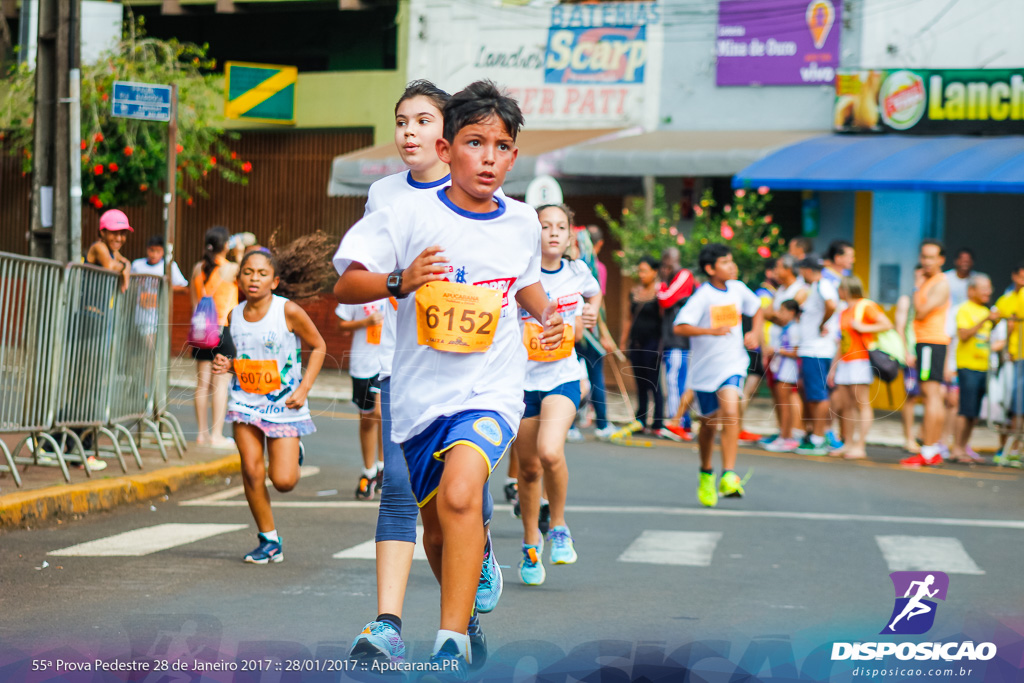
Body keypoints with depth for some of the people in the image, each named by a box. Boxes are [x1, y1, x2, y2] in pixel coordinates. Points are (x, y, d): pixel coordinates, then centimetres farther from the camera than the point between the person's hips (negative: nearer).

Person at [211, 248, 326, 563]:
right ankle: (269, 540, 10)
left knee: (283, 481, -8)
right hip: (246, 401, 3)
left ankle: (291, 458, 30)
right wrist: (227, 366, -4)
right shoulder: (234, 316, 2)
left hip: (284, 405, -3)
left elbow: (318, 347, -1)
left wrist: (303, 388, -9)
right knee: (252, 472, -7)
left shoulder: (288, 311, -12)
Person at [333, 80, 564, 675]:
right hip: (421, 391, 1)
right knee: (437, 529, 14)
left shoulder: (523, 222, 5)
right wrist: (400, 281, -23)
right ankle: (466, 607, 44)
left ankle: (452, 644, -27)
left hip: (491, 387, -1)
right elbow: (346, 286, -6)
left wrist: (547, 315, 7)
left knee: (459, 494, -28)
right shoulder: (411, 214, -6)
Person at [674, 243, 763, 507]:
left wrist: (755, 333, 6)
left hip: (732, 363, 2)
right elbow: (680, 327, -23)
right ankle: (706, 472, 35)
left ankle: (728, 476, -24)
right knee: (709, 423, 11)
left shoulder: (738, 289, 2)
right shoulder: (703, 295, -14)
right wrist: (712, 330, -32)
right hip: (705, 367, -2)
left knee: (731, 412, -21)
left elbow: (757, 309, 23)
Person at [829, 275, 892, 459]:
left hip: (861, 360, -8)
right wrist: (833, 368, 21)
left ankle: (860, 446, -11)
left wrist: (863, 327, -16)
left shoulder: (866, 306, -5)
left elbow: (888, 325, -13)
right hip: (845, 362, 8)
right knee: (848, 405, 7)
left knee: (863, 404, -8)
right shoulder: (844, 312, 19)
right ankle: (848, 444, 10)